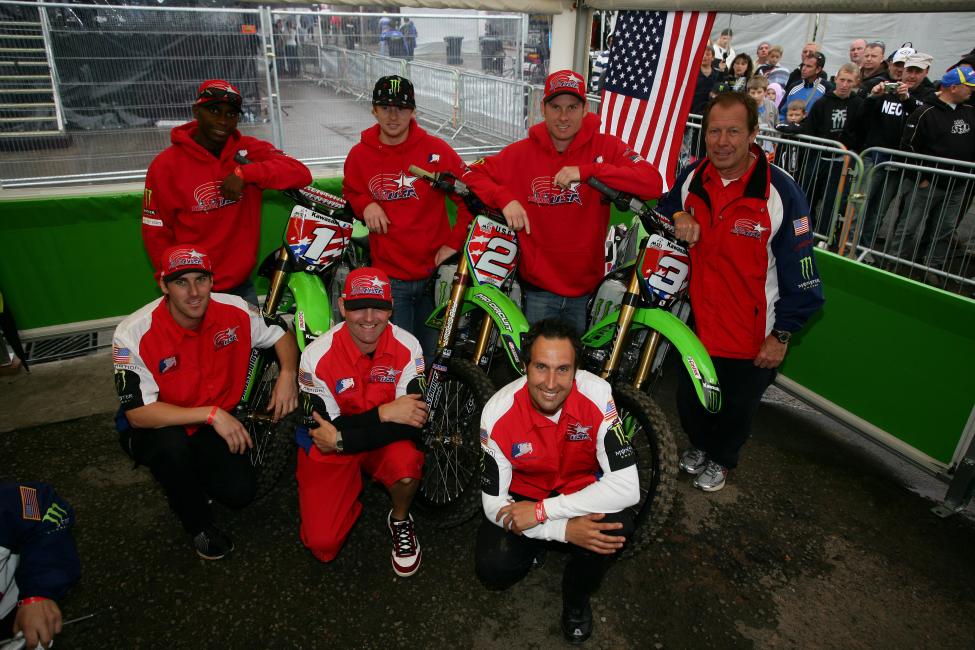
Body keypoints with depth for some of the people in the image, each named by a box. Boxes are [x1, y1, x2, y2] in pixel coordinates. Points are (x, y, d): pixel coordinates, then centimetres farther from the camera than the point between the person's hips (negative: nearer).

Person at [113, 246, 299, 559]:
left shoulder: (235, 311, -17)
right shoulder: (134, 334, -25)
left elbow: (282, 334, 0)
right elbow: (138, 413, -26)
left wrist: (287, 374, -20)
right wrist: (211, 413, -34)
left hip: (215, 425, 3)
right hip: (153, 430, -2)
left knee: (240, 491, -16)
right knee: (172, 444, -37)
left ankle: (189, 477, 20)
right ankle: (199, 527, -8)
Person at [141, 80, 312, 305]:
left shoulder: (249, 149, -2)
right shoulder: (166, 165, -6)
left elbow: (301, 173, -16)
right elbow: (156, 234, -3)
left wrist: (244, 172, -26)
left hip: (242, 285, 3)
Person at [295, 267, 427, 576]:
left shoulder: (408, 347, -17)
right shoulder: (317, 354, -20)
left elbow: (412, 422, -21)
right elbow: (323, 428, -18)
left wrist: (340, 438, -25)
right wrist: (383, 414, -30)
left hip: (386, 443, 1)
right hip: (328, 448, 0)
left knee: (407, 464, -34)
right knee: (322, 544, -12)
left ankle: (400, 521, 1)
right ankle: (352, 490, 21)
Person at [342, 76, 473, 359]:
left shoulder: (435, 149, -4)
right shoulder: (360, 154, 1)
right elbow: (350, 192, 18)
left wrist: (455, 241, -5)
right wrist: (365, 205, -5)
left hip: (435, 271, 0)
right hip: (389, 276, 1)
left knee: (435, 355, 13)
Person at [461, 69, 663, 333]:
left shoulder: (606, 147, -4)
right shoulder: (521, 153, 0)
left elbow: (653, 183, -16)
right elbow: (472, 174, 3)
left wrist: (587, 171, -25)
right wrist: (505, 199, -16)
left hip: (587, 289, 0)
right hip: (538, 287, 0)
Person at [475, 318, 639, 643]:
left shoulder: (597, 394, -28)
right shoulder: (498, 412, -26)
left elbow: (626, 487, -31)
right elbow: (494, 504, -19)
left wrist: (541, 511, -32)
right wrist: (563, 529, -33)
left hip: (583, 489, 0)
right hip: (522, 494, 0)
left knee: (618, 526, -30)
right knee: (493, 569, -21)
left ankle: (577, 596, 3)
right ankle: (535, 546, 17)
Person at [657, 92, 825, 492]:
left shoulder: (780, 193, -19)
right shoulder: (691, 178, -5)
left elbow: (798, 273, -15)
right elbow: (664, 209, 17)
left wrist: (782, 335, -12)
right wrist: (677, 218, -8)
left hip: (752, 332, -4)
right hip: (697, 321, 4)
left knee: (738, 406, 18)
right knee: (689, 398, 22)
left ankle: (721, 458, 47)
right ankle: (698, 445, 52)